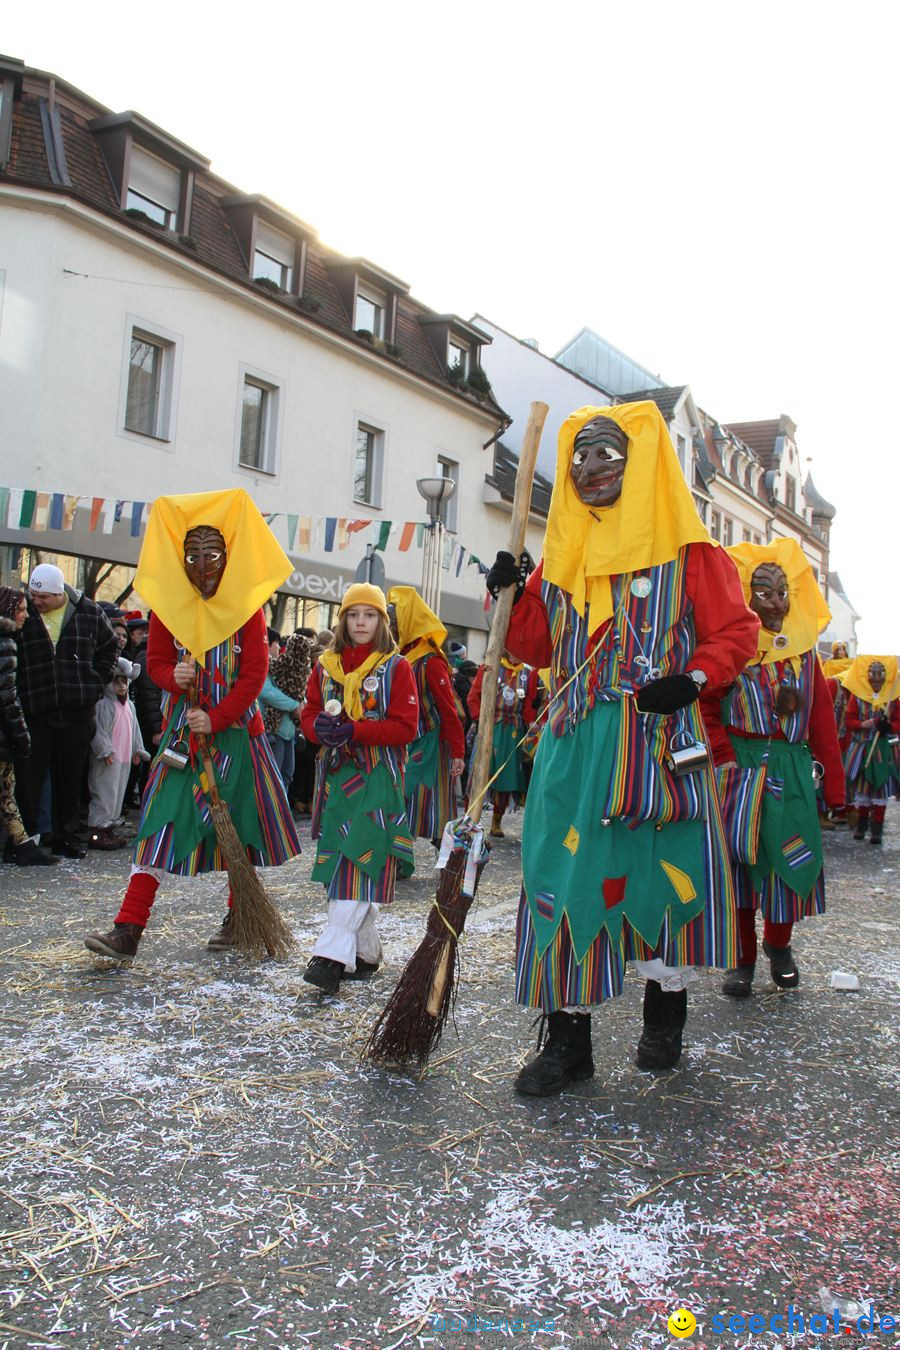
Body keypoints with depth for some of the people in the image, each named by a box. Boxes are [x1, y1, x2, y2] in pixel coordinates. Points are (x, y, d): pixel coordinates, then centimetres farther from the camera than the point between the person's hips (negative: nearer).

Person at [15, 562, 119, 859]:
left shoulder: (88, 612, 3)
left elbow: (110, 646, 18)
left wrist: (98, 679, 7)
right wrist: (14, 696, -5)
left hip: (78, 711, 2)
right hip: (33, 713, -1)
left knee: (70, 778, 9)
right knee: (28, 778, 0)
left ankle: (68, 835, 20)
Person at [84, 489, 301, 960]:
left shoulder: (246, 607, -4)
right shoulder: (168, 605, 4)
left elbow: (254, 675, -8)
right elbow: (156, 660, 10)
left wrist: (215, 718, -17)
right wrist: (174, 677, -14)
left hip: (235, 731, -2)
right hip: (183, 729, 2)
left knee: (239, 823, 8)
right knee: (162, 824, -4)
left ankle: (238, 916, 25)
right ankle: (128, 929, -6)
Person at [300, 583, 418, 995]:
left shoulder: (396, 667, -1)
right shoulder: (325, 665, 13)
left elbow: (406, 726, -8)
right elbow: (309, 713, 12)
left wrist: (354, 730, -19)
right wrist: (320, 727, -12)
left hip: (378, 776, -5)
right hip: (336, 773, 5)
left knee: (359, 863, -14)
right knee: (341, 864, 8)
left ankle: (334, 955, -16)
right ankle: (366, 952, 20)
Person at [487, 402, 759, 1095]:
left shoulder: (686, 548, 2)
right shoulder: (561, 554, 16)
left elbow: (737, 629, 1)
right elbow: (539, 646, 18)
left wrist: (693, 678, -15)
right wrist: (512, 597, 3)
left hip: (658, 737, -3)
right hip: (575, 740, 4)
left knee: (663, 870, 4)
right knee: (564, 874, 0)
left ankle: (665, 1009, 28)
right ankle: (568, 1036, 10)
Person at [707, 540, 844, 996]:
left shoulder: (804, 653, 10)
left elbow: (823, 722, 9)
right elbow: (706, 710, -7)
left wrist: (833, 782, 5)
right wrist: (727, 763, -17)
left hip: (792, 768, 3)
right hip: (741, 765, -3)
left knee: (793, 859, 3)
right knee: (740, 859, 1)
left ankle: (778, 943, 29)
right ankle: (743, 957, 16)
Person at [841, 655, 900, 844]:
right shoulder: (857, 695, 1)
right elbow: (849, 720, 1)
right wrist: (864, 724, -18)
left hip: (884, 749, 0)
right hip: (861, 748, 0)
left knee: (881, 787, 0)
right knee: (861, 786, 6)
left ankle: (877, 827, 7)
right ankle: (861, 823, 22)